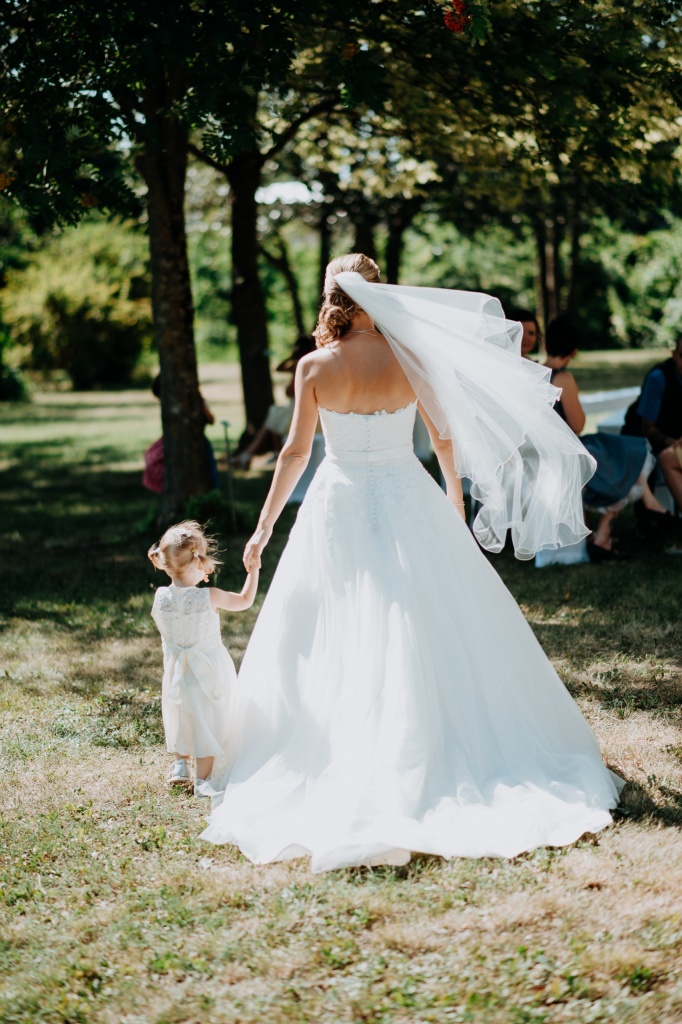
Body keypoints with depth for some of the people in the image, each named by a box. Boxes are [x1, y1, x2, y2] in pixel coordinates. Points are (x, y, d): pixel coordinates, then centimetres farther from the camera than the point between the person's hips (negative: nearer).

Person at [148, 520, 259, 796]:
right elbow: (245, 600, -7)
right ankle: (202, 779, 11)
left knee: (182, 715, 25)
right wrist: (253, 569, 5)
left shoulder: (160, 597, -14)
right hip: (209, 669, -4)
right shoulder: (209, 597, -23)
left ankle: (180, 764, 33)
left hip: (177, 669, 4)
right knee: (208, 720, 8)